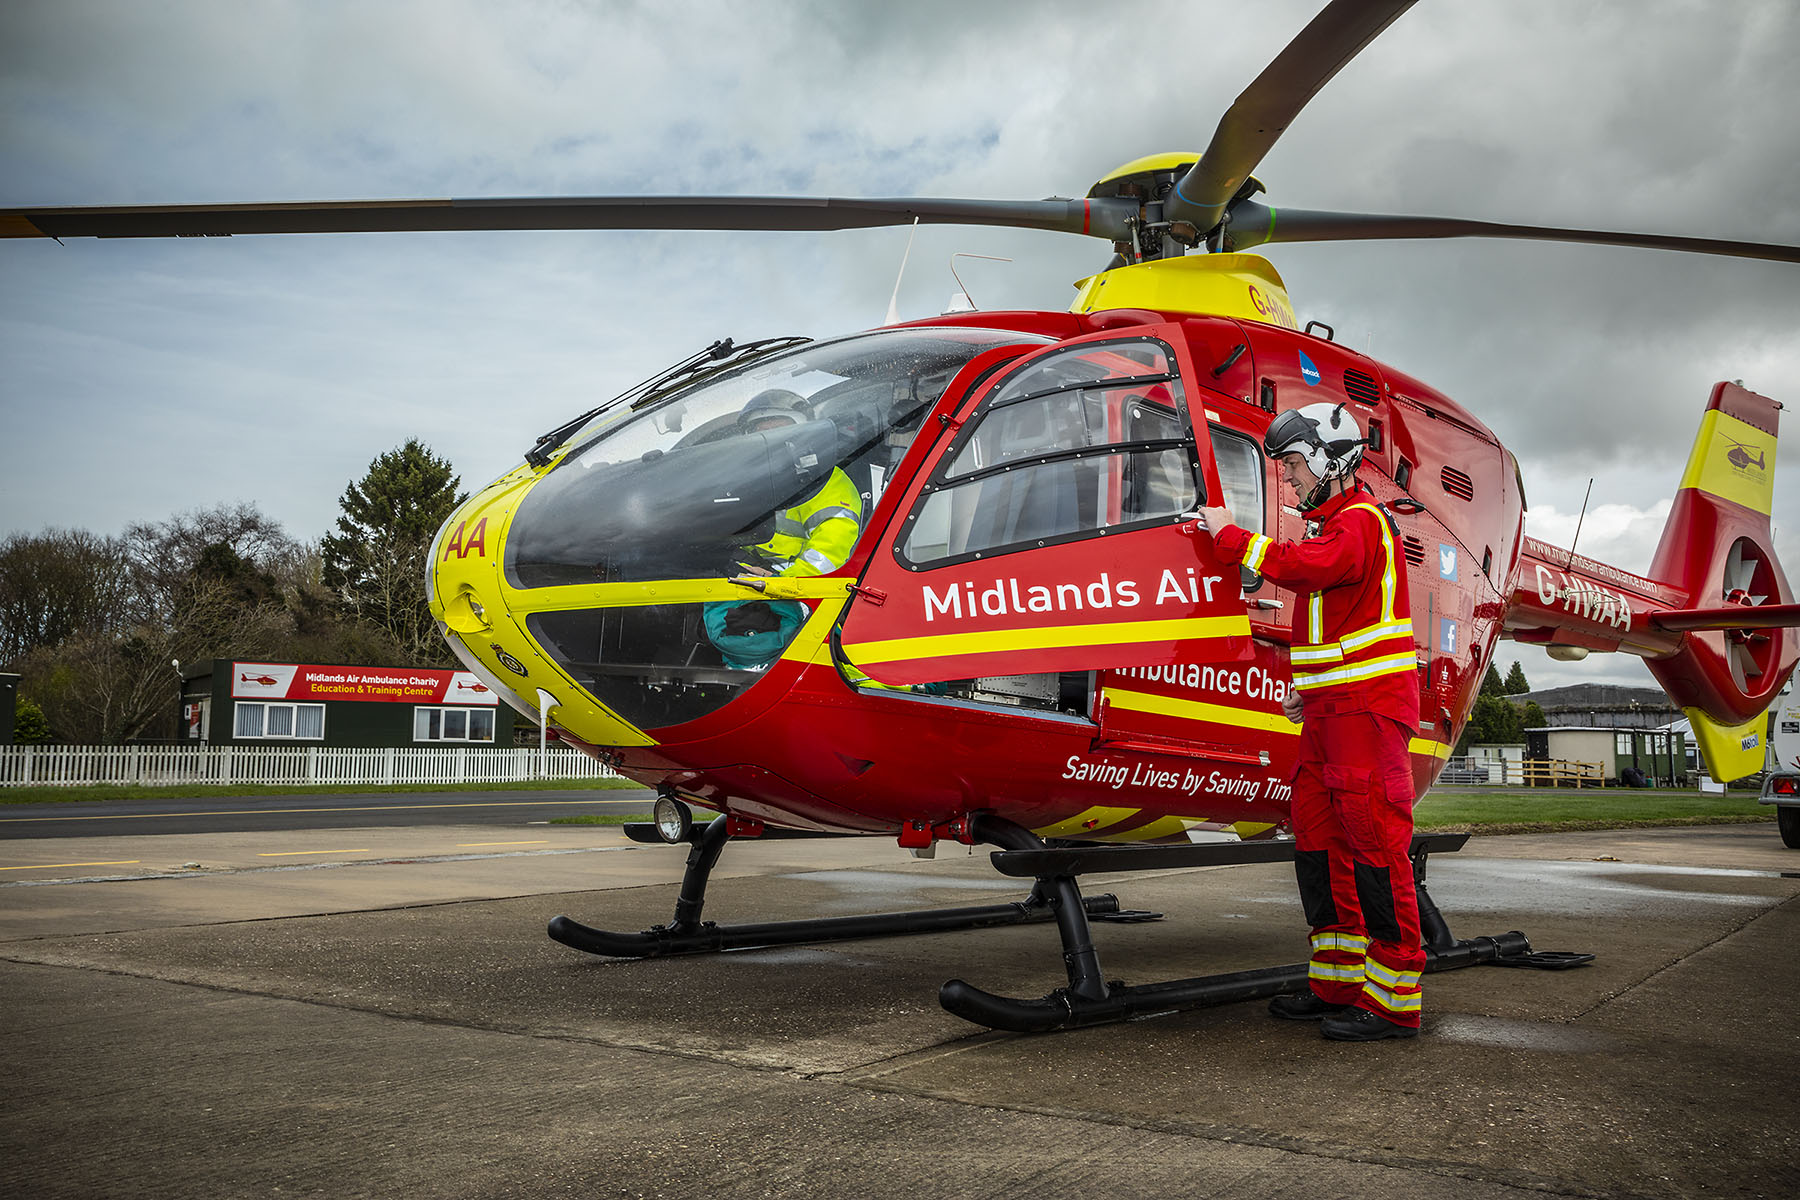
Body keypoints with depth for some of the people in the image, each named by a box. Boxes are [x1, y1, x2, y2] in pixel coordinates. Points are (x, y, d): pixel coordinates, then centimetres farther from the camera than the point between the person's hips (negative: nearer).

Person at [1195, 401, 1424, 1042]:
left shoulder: (1360, 521, -8)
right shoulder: (1334, 524, 23)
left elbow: (1309, 566, -27)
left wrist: (1230, 536, -17)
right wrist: (1308, 687, 20)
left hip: (1368, 703, -10)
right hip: (1331, 708, 10)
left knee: (1374, 843, -9)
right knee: (1319, 841, 9)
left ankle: (1395, 1000, -5)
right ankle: (1339, 985, 16)